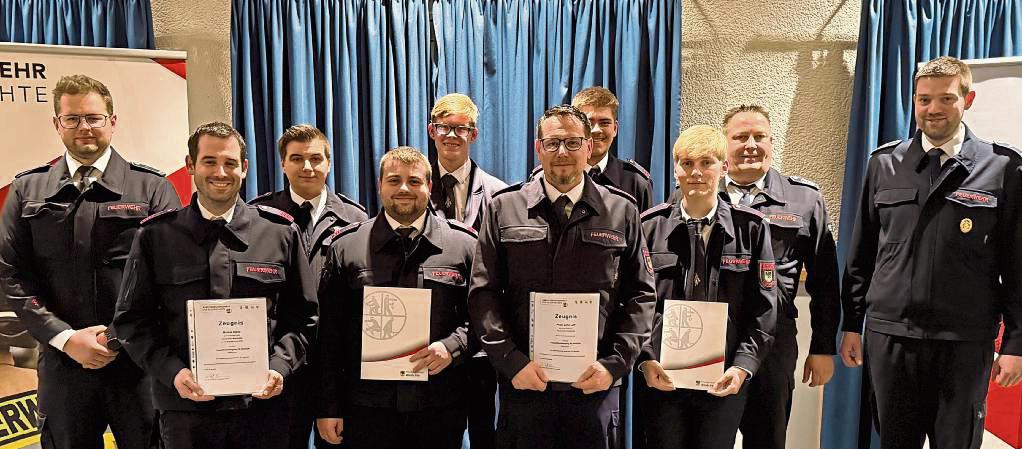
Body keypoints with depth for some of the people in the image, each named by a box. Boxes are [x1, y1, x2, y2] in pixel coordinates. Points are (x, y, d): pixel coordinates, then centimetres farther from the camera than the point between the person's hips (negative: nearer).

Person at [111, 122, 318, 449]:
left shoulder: (281, 232, 2)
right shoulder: (155, 235, 2)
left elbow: (302, 315, 5)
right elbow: (132, 318, 4)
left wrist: (280, 367, -9)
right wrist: (172, 372, -10)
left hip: (262, 403, 0)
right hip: (185, 410, 0)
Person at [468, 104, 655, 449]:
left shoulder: (622, 211, 5)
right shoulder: (504, 209, 4)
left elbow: (642, 295, 5)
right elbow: (483, 294, 1)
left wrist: (614, 364, -5)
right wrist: (512, 361, -9)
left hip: (595, 385, 1)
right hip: (522, 382, 0)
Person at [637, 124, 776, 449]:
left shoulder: (751, 227, 2)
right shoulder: (650, 226, 2)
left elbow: (763, 308, 1)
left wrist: (743, 367, -9)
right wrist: (646, 360, -10)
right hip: (662, 378, 0)